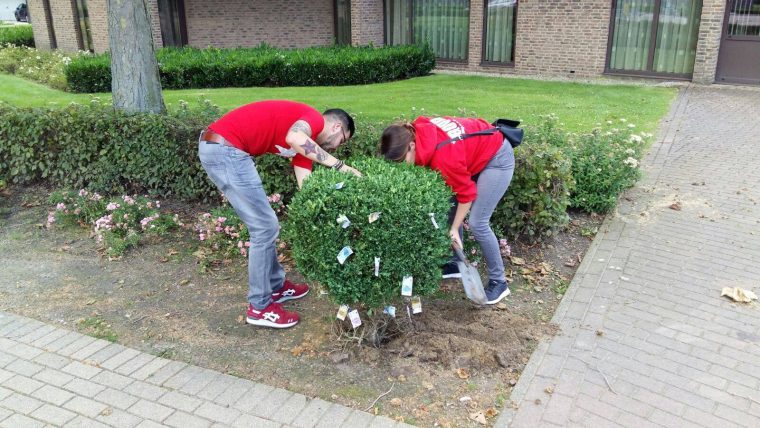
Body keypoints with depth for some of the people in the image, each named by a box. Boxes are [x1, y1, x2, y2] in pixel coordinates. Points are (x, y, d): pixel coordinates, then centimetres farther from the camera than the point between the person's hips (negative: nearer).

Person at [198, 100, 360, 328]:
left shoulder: (306, 140, 22)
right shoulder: (315, 118, -4)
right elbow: (294, 138, -28)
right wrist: (339, 165, -20)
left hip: (218, 147, 10)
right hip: (225, 148, -10)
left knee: (264, 225, 19)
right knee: (265, 228, -3)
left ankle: (276, 286, 32)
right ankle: (260, 307, 8)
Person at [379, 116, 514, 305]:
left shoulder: (443, 156, -38)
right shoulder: (416, 131, -16)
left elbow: (466, 192, -24)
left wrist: (454, 229, -14)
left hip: (498, 158, -8)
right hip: (477, 152, 8)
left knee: (477, 223, -10)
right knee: (450, 210, 7)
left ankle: (499, 282, 4)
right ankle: (455, 264, 22)